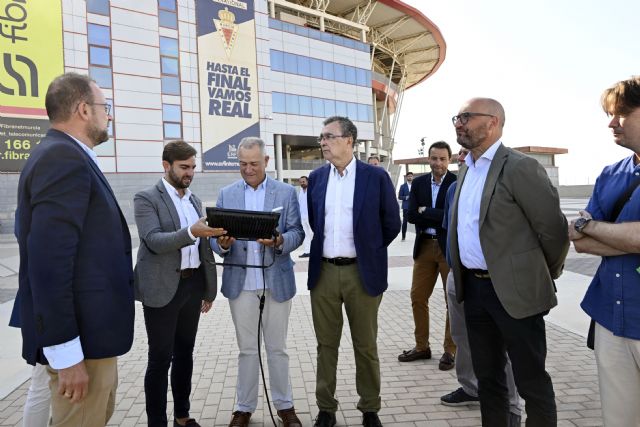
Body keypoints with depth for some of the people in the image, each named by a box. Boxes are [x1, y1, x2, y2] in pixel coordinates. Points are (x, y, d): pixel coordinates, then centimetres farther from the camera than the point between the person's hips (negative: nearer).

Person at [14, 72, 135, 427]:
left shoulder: (64, 156, 13)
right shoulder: (63, 159, -19)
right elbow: (48, 262, -26)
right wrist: (66, 354, -23)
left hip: (89, 329, 10)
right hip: (82, 337, -10)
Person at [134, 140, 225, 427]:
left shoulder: (194, 200, 14)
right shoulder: (146, 198, -6)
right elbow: (154, 241, -19)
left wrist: (209, 289, 15)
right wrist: (191, 232, -34)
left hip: (193, 284, 6)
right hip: (162, 288, -6)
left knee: (185, 353, 15)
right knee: (160, 358, 2)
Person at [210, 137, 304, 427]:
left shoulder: (287, 192, 2)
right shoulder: (226, 194, 7)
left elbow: (297, 233, -3)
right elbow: (216, 236, 3)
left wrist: (279, 241, -24)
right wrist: (222, 243, -20)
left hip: (277, 281, -1)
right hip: (241, 282, 1)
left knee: (277, 348, 10)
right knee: (247, 349, 12)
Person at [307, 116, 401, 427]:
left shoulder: (376, 177, -6)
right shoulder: (316, 178, 6)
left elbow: (391, 224, 2)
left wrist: (369, 251, 8)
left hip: (362, 272, -3)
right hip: (323, 271, 3)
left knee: (365, 346, 10)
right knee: (326, 344, 13)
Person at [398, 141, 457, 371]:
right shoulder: (418, 183, 6)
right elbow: (411, 215, -3)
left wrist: (426, 211, -11)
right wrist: (439, 218, -12)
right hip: (425, 246, 5)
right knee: (418, 297, 10)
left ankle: (450, 350, 22)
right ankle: (422, 346, 26)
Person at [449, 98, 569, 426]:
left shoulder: (520, 167, -13)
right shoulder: (465, 169, 11)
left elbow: (554, 228, -11)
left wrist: (546, 277, 3)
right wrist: (465, 280, 17)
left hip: (514, 291, -7)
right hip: (474, 288, 7)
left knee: (531, 382, 7)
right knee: (487, 376, 19)